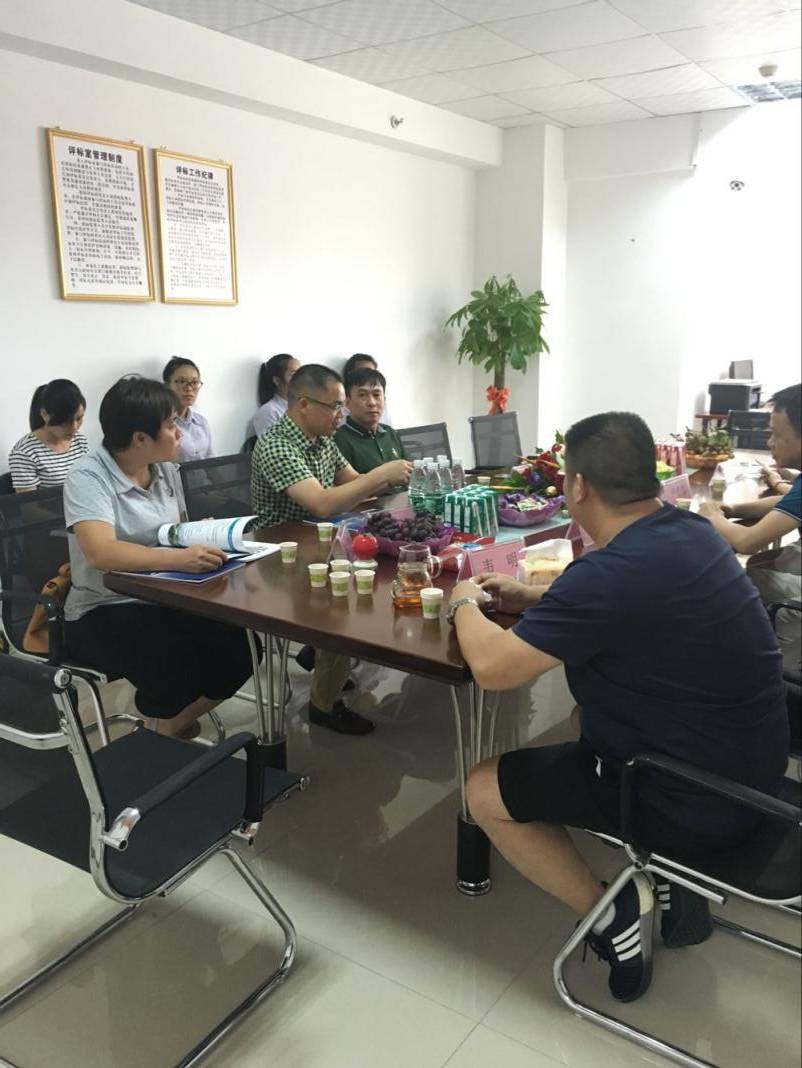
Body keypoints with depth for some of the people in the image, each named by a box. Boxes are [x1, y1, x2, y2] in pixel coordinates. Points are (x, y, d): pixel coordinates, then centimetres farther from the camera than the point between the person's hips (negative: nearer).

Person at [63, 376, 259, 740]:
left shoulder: (166, 469, 5)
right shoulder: (88, 478, -17)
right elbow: (101, 553, -33)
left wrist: (199, 538, -3)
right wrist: (178, 558, -45)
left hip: (164, 599, 7)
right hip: (103, 612, -6)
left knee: (242, 643, -16)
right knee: (177, 664, -33)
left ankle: (172, 726, 9)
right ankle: (161, 730, 2)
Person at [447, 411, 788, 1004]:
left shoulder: (612, 571, -29)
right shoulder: (689, 529, -1)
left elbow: (492, 666, -25)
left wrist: (465, 605, -4)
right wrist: (532, 598, 12)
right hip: (750, 765, 9)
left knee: (484, 790, 2)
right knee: (589, 721, 33)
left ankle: (614, 915, 9)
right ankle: (673, 887, 25)